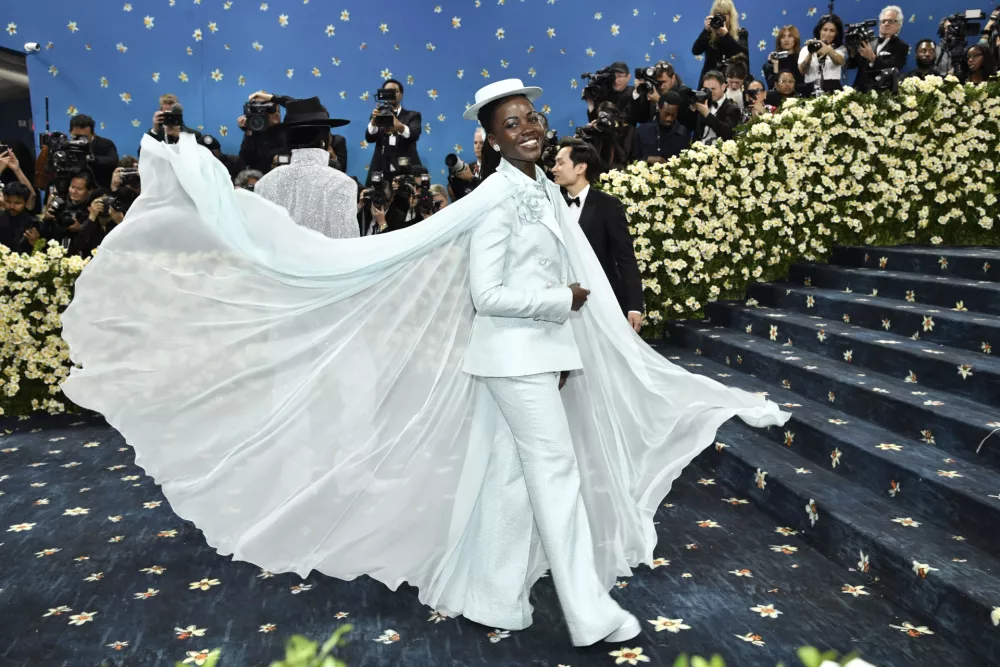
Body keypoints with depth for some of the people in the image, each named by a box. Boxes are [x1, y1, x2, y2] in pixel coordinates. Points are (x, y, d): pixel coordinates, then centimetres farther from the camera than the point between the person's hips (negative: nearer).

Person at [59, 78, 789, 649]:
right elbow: (488, 294, -21)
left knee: (513, 472, 12)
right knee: (555, 470, -6)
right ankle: (589, 612, 4)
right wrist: (562, 300, -13)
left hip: (544, 349, 8)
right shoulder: (495, 199, -14)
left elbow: (571, 274, 17)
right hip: (514, 353, -8)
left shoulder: (546, 191, 13)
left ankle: (491, 593, 24)